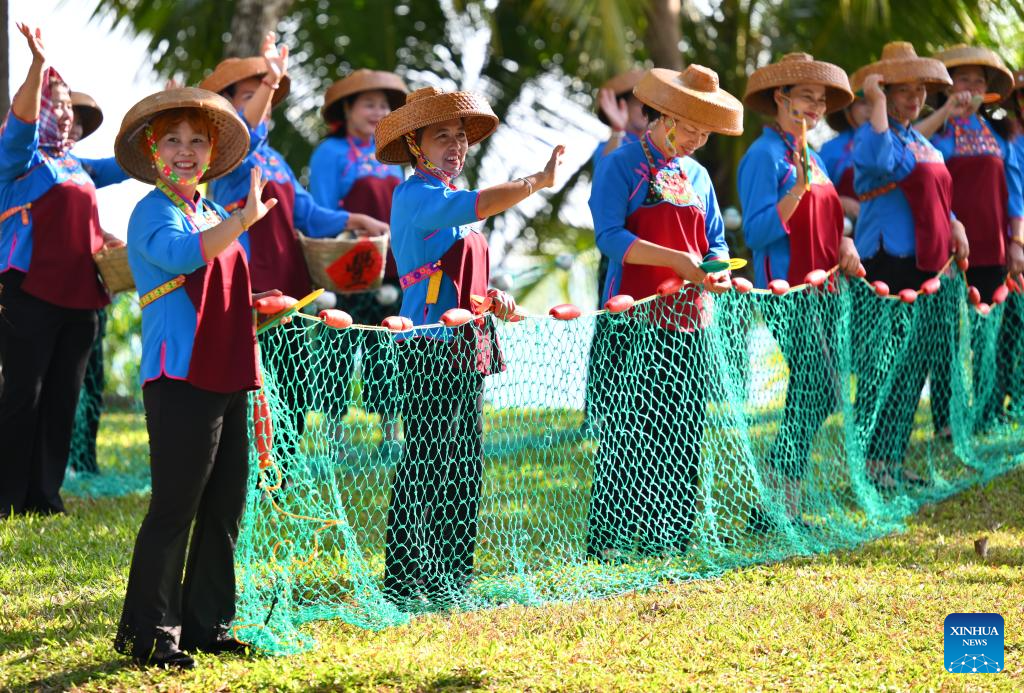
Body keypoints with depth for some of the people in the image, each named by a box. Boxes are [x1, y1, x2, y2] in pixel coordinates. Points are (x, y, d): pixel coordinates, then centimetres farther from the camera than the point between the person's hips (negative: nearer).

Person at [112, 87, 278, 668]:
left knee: (224, 508, 10)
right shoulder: (154, 212, -6)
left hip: (229, 379, 8)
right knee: (174, 507, -7)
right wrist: (243, 221, -39)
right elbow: (181, 255, -29)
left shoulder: (217, 217, 19)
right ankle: (148, 635, 0)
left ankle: (206, 623, 19)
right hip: (180, 380, -8)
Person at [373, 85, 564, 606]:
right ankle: (404, 581, -4)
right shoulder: (415, 195, -10)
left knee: (465, 468, 10)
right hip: (431, 350, -9)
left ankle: (450, 577, 17)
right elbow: (482, 204, -26)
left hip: (468, 350, 9)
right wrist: (539, 181, -19)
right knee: (425, 466, -8)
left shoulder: (450, 202, 20)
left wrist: (492, 299, 11)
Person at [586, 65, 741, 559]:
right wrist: (677, 260, -20)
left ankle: (668, 534, 15)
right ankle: (608, 538, -3)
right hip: (637, 320, -6)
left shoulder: (697, 176, 17)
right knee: (628, 429, -7)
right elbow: (610, 236, -14)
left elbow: (715, 239, 20)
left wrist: (717, 269, -4)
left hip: (689, 319, 6)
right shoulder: (620, 167, -4)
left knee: (683, 434, 7)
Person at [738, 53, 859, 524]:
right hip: (786, 291, -9)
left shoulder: (812, 158, 18)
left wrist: (844, 243, 6)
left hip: (819, 290, 9)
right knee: (819, 394, -15)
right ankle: (777, 503, -10)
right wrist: (799, 188, -26)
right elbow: (756, 232, -16)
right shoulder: (765, 155, -8)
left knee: (812, 396, 6)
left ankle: (778, 505, 11)